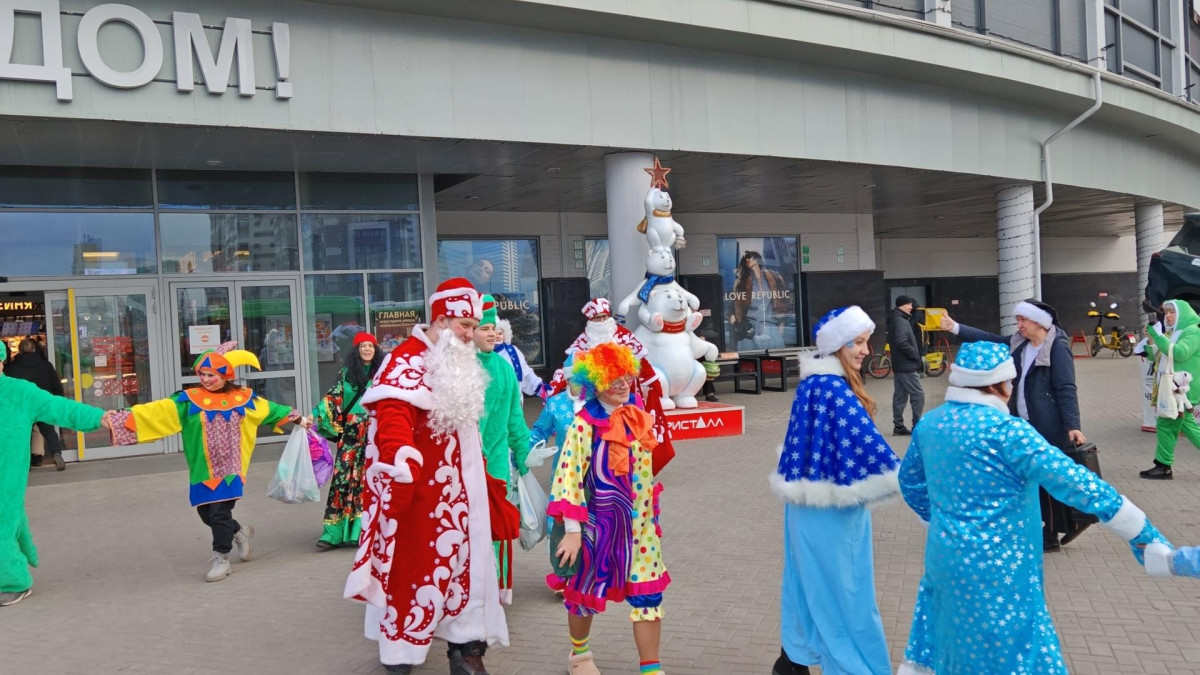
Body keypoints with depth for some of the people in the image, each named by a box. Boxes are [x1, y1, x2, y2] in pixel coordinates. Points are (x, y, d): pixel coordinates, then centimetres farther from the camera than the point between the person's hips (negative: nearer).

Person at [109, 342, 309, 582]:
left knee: (220, 513, -8)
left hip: (230, 470, -2)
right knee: (206, 514, 10)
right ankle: (240, 532, 37)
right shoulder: (189, 399, -2)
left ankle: (221, 558, 8)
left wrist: (298, 419, 22)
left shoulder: (243, 398, 1)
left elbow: (270, 410, 15)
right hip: (203, 471, 2)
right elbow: (158, 411, -11)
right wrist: (125, 417, -21)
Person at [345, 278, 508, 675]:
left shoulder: (460, 364, 13)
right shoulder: (406, 362, -15)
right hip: (419, 487, -8)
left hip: (458, 485, 8)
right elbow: (392, 425, -27)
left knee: (464, 560, 9)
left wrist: (482, 473, 26)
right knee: (411, 562, 3)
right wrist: (402, 474, -37)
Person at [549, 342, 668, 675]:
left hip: (640, 523, 5)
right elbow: (568, 478, -20)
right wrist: (572, 531, -21)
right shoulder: (585, 425, -18)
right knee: (586, 588, 14)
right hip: (599, 523, -5)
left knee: (648, 593, 3)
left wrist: (650, 514, 18)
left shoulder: (638, 415, 1)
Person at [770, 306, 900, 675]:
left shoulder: (815, 381, 8)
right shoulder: (832, 388, -22)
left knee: (812, 581, 20)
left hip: (812, 501, 10)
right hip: (829, 507, -10)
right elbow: (863, 440, -26)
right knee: (842, 589, 2)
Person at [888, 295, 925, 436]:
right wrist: (916, 355, -15)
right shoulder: (900, 321, -15)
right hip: (906, 366, -10)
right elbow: (902, 342, -28)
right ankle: (917, 427, -4)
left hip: (900, 365, 10)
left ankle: (898, 427, 13)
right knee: (918, 395, -6)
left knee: (900, 396, 10)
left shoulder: (895, 320, 16)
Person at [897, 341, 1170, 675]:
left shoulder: (930, 422, 1)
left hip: (945, 555, 7)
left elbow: (910, 481, 15)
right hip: (994, 567, -7)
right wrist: (1143, 533, -13)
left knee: (951, 640, 24)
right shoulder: (1005, 430, -21)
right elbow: (1074, 482, -21)